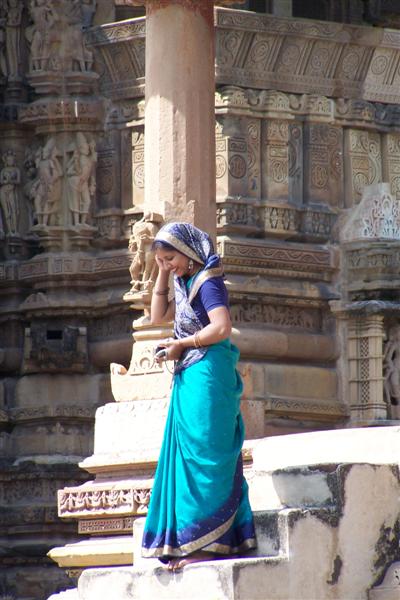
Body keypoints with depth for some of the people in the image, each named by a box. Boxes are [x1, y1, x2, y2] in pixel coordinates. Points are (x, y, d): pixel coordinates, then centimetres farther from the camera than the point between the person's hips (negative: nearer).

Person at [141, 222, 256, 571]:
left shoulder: (207, 282, -10)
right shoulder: (187, 285, 17)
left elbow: (222, 327, -22)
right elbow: (159, 317, 26)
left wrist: (180, 344, -12)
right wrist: (162, 277, 15)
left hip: (208, 376, -10)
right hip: (190, 379, 10)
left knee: (203, 457, -10)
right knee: (186, 459, 7)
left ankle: (206, 543, -10)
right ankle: (188, 546, 8)